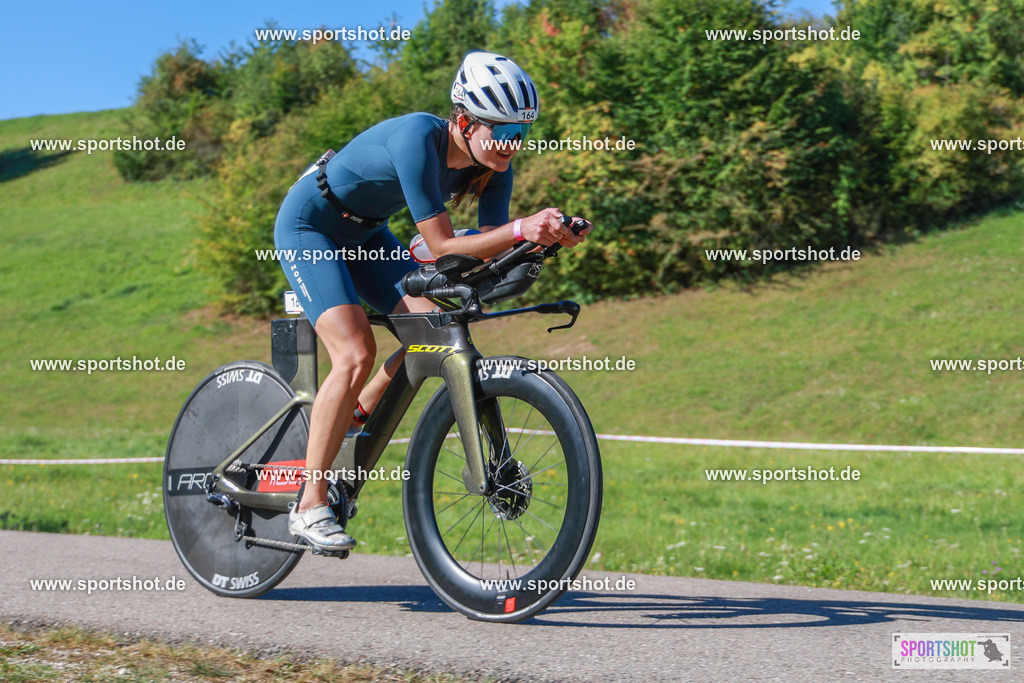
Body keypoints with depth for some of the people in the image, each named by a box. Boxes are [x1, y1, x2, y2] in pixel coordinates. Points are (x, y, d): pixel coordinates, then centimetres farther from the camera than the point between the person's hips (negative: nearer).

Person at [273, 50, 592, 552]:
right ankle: (309, 507, -13)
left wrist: (545, 235, -34)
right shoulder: (418, 138, -35)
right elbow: (442, 246, -36)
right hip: (308, 225, -7)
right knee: (356, 354, -21)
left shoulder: (492, 164, -14)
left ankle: (352, 419, 14)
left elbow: (490, 249, -17)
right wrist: (520, 229, -46)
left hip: (363, 234, 7)